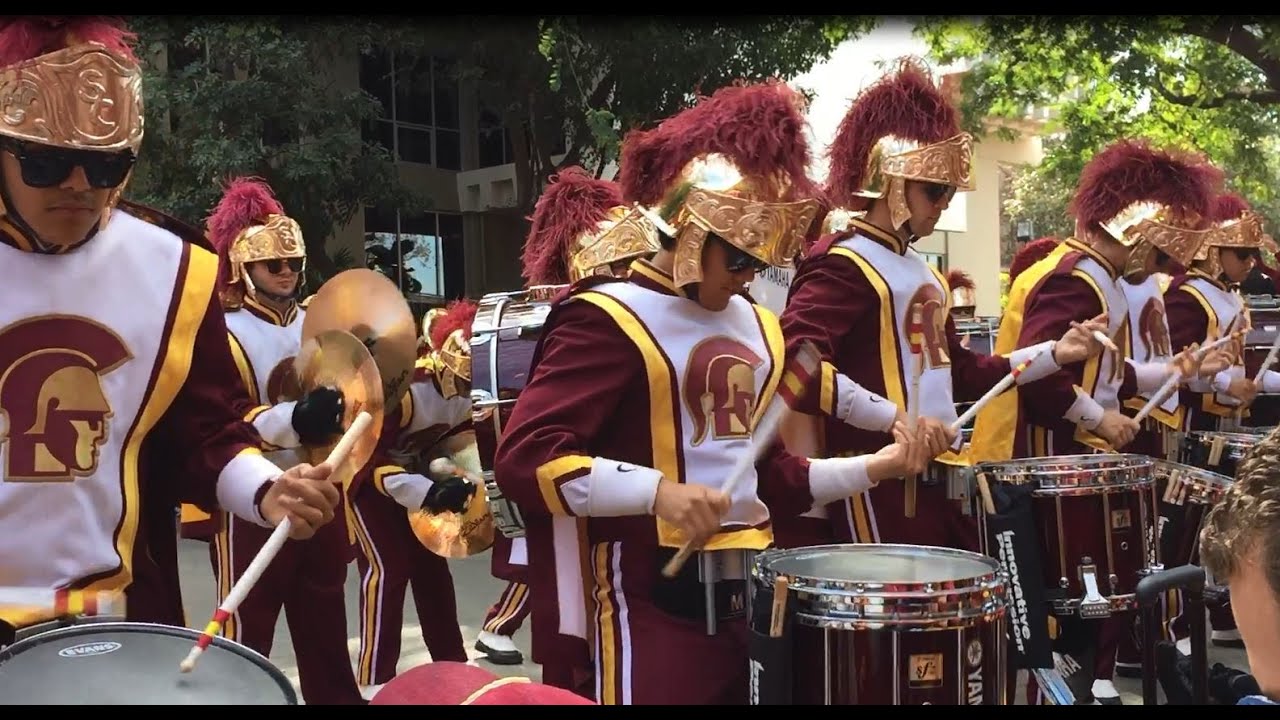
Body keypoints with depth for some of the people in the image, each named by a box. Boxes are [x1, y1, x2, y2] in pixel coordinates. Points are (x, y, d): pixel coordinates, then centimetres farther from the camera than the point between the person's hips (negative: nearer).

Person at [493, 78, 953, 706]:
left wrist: (874, 467, 9)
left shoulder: (755, 326, 13)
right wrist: (659, 491, -29)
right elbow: (524, 460, -20)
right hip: (654, 603, -7)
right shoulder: (607, 319, -11)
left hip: (750, 591, 8)